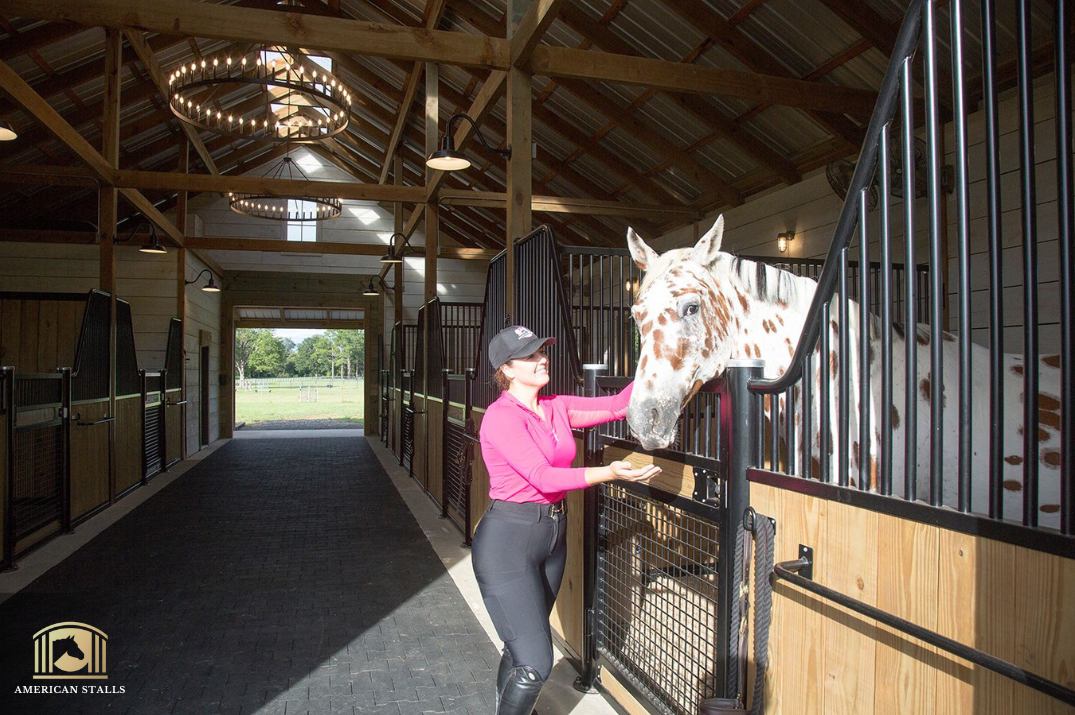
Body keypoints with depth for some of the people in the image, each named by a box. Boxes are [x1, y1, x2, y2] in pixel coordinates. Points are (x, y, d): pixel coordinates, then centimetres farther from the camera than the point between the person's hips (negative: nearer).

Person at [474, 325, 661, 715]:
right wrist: (609, 473, -36)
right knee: (536, 662, -6)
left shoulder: (557, 406, 6)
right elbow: (544, 477, -26)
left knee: (523, 646, 22)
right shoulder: (501, 416, -17)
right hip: (508, 540, -7)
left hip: (553, 536, 8)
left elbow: (618, 405, 1)